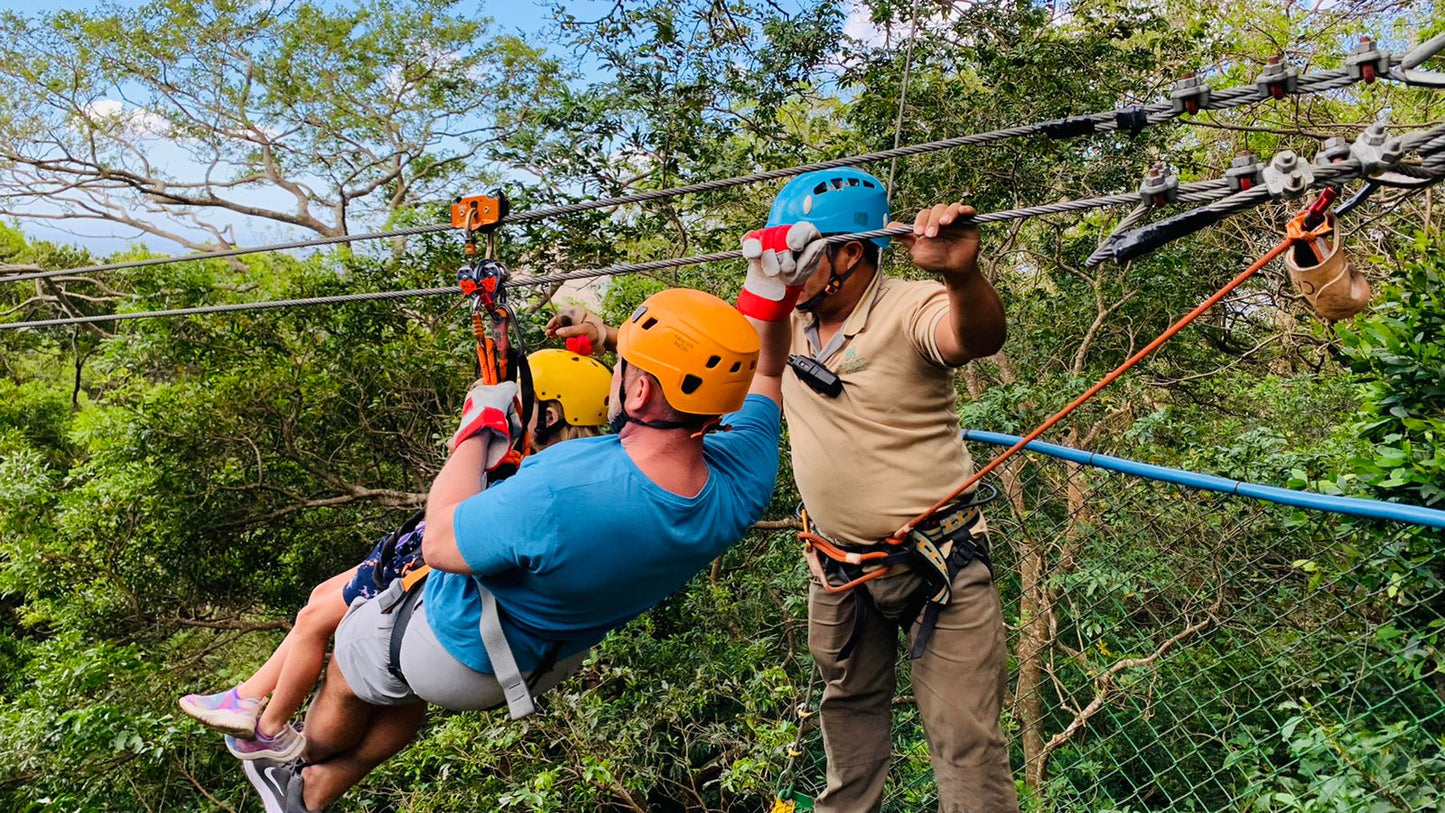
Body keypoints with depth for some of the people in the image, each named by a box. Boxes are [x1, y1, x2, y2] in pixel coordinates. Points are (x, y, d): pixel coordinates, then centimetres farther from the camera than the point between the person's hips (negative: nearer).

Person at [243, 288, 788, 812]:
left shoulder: (559, 495, -46)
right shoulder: (743, 481, -28)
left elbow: (439, 545, -25)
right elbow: (766, 370, -7)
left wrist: (478, 429, -15)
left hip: (458, 651, -6)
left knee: (347, 678, 30)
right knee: (407, 691, 35)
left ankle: (294, 759, 60)